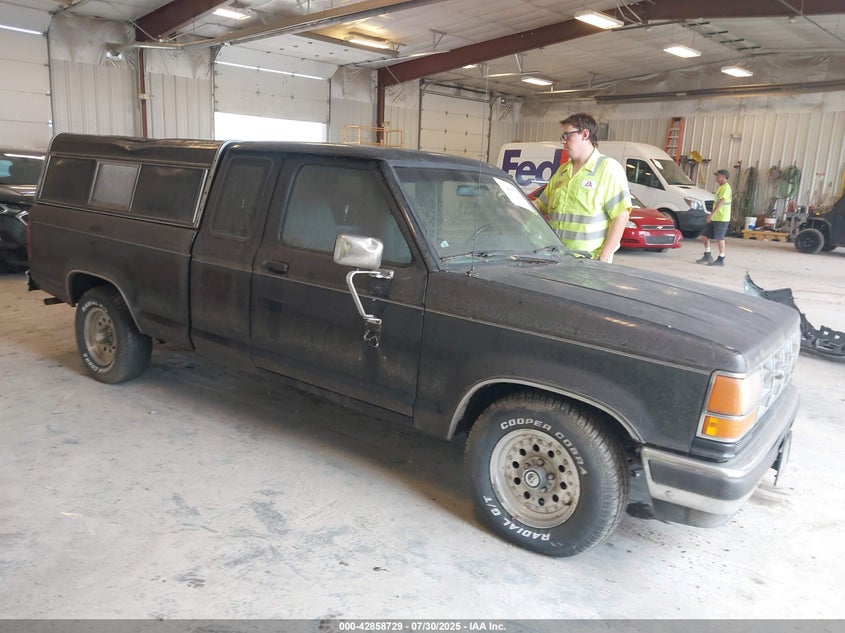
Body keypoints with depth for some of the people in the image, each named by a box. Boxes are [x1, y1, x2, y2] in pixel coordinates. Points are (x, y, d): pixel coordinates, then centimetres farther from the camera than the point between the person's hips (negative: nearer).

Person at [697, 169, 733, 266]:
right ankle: (707, 256, 17)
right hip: (715, 218, 9)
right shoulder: (721, 187, 18)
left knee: (719, 238, -4)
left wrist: (712, 214, -29)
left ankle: (721, 260, 4)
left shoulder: (726, 187, -13)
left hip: (721, 218, -9)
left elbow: (721, 202, -23)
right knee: (704, 235, 8)